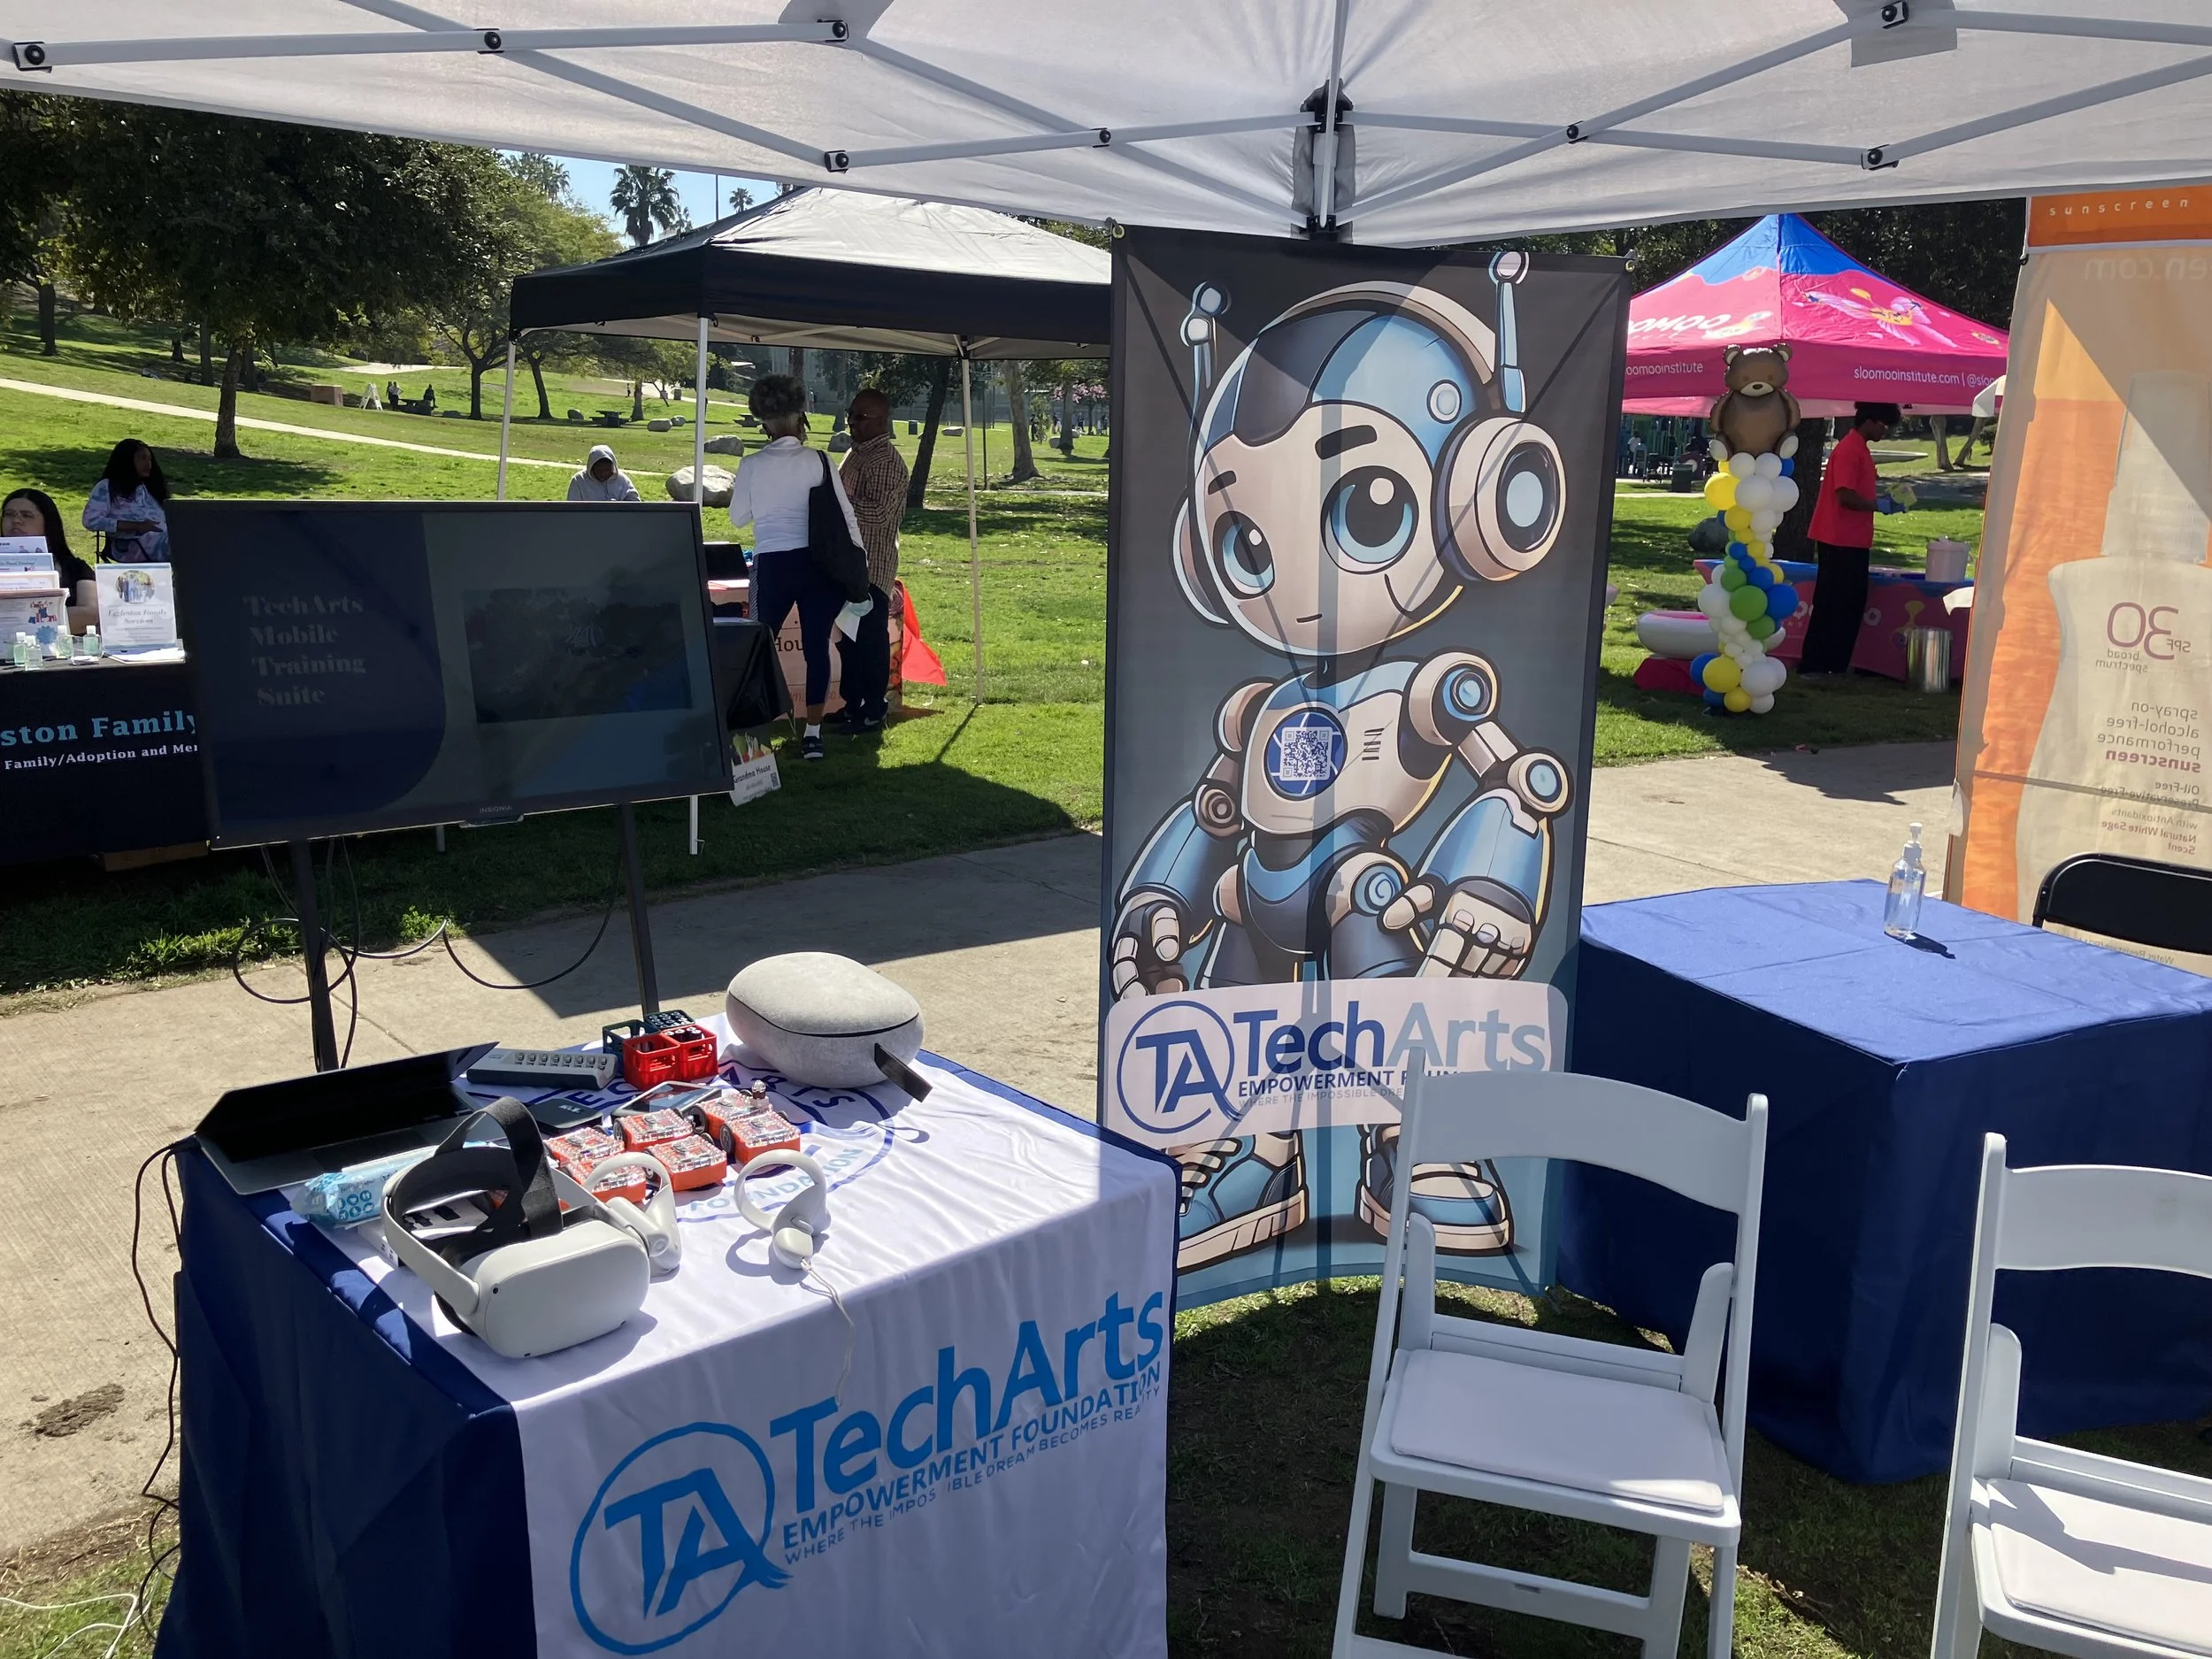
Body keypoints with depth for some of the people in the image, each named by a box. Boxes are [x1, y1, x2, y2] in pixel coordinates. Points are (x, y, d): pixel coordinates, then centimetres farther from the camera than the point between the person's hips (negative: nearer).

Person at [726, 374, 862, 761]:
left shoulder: (751, 465, -2)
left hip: (772, 565, -1)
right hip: (819, 563, 1)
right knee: (817, 646, 6)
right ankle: (812, 733, 8)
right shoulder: (819, 461, -2)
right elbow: (846, 515, 0)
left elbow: (738, 518, 10)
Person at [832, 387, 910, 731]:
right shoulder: (856, 453, 15)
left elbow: (878, 512, -26)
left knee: (870, 639, -2)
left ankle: (873, 712, 6)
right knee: (848, 638, 15)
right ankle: (851, 705, 25)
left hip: (872, 567, -10)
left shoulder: (887, 461, -15)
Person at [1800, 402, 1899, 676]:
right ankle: (1813, 665, -1)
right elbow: (1845, 496, -22)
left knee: (1852, 603, 11)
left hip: (1854, 541, 10)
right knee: (1831, 605, -6)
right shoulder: (1848, 450, -15)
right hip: (1840, 542, -10)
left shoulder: (1859, 450, 16)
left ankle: (1837, 664, 16)